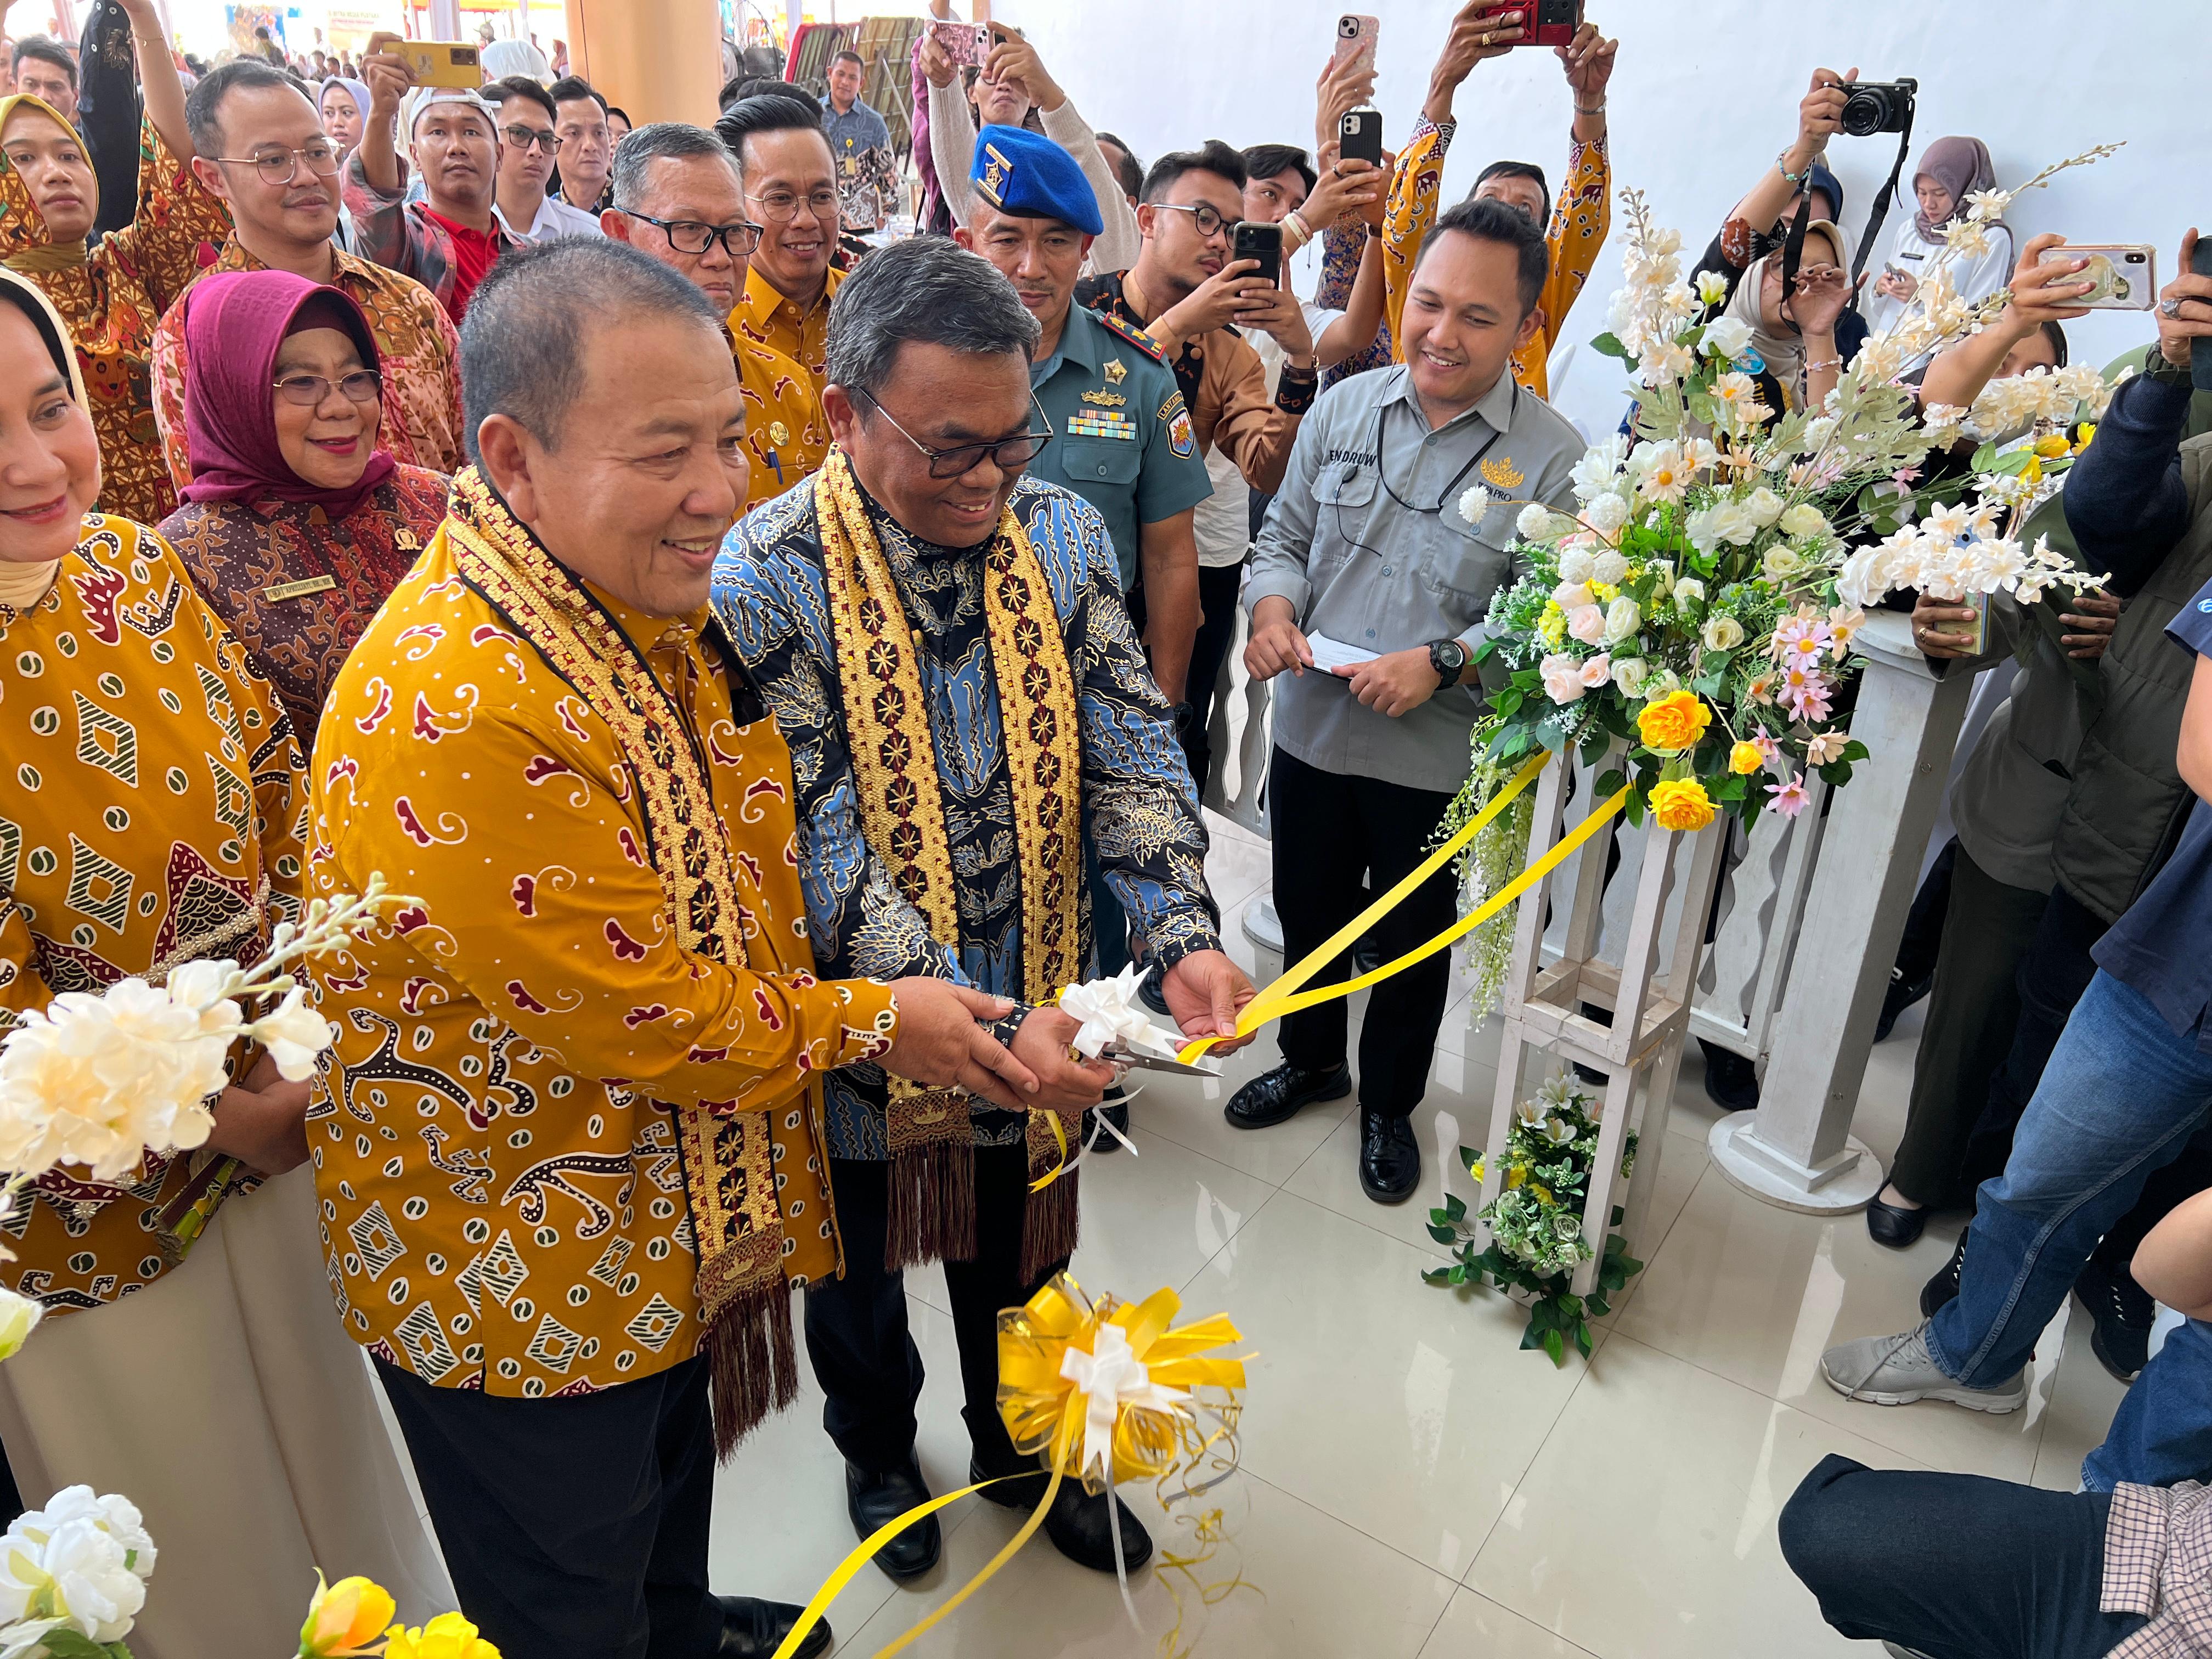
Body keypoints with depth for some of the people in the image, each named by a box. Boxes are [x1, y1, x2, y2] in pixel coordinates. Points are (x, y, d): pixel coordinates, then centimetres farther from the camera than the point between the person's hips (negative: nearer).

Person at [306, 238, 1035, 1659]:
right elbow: (647, 1020, -28)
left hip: (664, 1224, 9)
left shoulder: (641, 596, -3)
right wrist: (870, 1021, -14)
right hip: (518, 1294, -8)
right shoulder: (463, 715, -36)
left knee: (673, 1491, 34)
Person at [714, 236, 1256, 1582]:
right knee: (863, 1270, 24)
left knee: (1020, 1261, 25)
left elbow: (1131, 752, -7)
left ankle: (1023, 1449, 54)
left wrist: (1184, 936, -22)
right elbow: (819, 843, -25)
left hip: (1038, 1012, 4)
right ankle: (878, 1448, 55)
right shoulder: (766, 581, -22)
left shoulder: (1063, 533, -7)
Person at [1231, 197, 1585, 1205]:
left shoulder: (1553, 459, -11)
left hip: (1438, 761, -3)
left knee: (1412, 943, 16)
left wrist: (1444, 663, -25)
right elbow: (1285, 533, 8)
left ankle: (1391, 1104, 41)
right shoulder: (1347, 406, 0)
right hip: (1311, 733, 3)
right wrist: (1274, 605, -12)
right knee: (1306, 913, 21)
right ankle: (1311, 1060, 48)